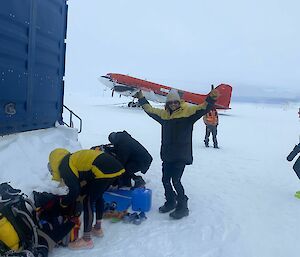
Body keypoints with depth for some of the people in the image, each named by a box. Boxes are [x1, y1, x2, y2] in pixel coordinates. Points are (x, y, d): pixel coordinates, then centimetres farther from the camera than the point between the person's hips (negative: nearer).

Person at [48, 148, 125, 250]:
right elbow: (88, 182, 34)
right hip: (115, 165, 10)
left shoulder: (64, 167, 5)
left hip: (104, 170, -10)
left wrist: (64, 202, 15)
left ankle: (87, 240, 16)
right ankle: (97, 228, 41)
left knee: (87, 202, 5)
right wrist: (82, 193, 31)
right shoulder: (74, 159, 29)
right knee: (98, 196, 28)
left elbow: (74, 191, -2)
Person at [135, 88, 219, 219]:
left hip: (182, 155, -6)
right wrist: (141, 98, 23)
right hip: (167, 154, 6)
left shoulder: (188, 111, -5)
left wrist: (211, 99, -37)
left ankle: (182, 207, 12)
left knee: (175, 180, -8)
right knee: (165, 180, 12)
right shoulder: (164, 114, 10)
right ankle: (170, 202, 34)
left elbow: (203, 108, -18)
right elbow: (150, 109, 22)